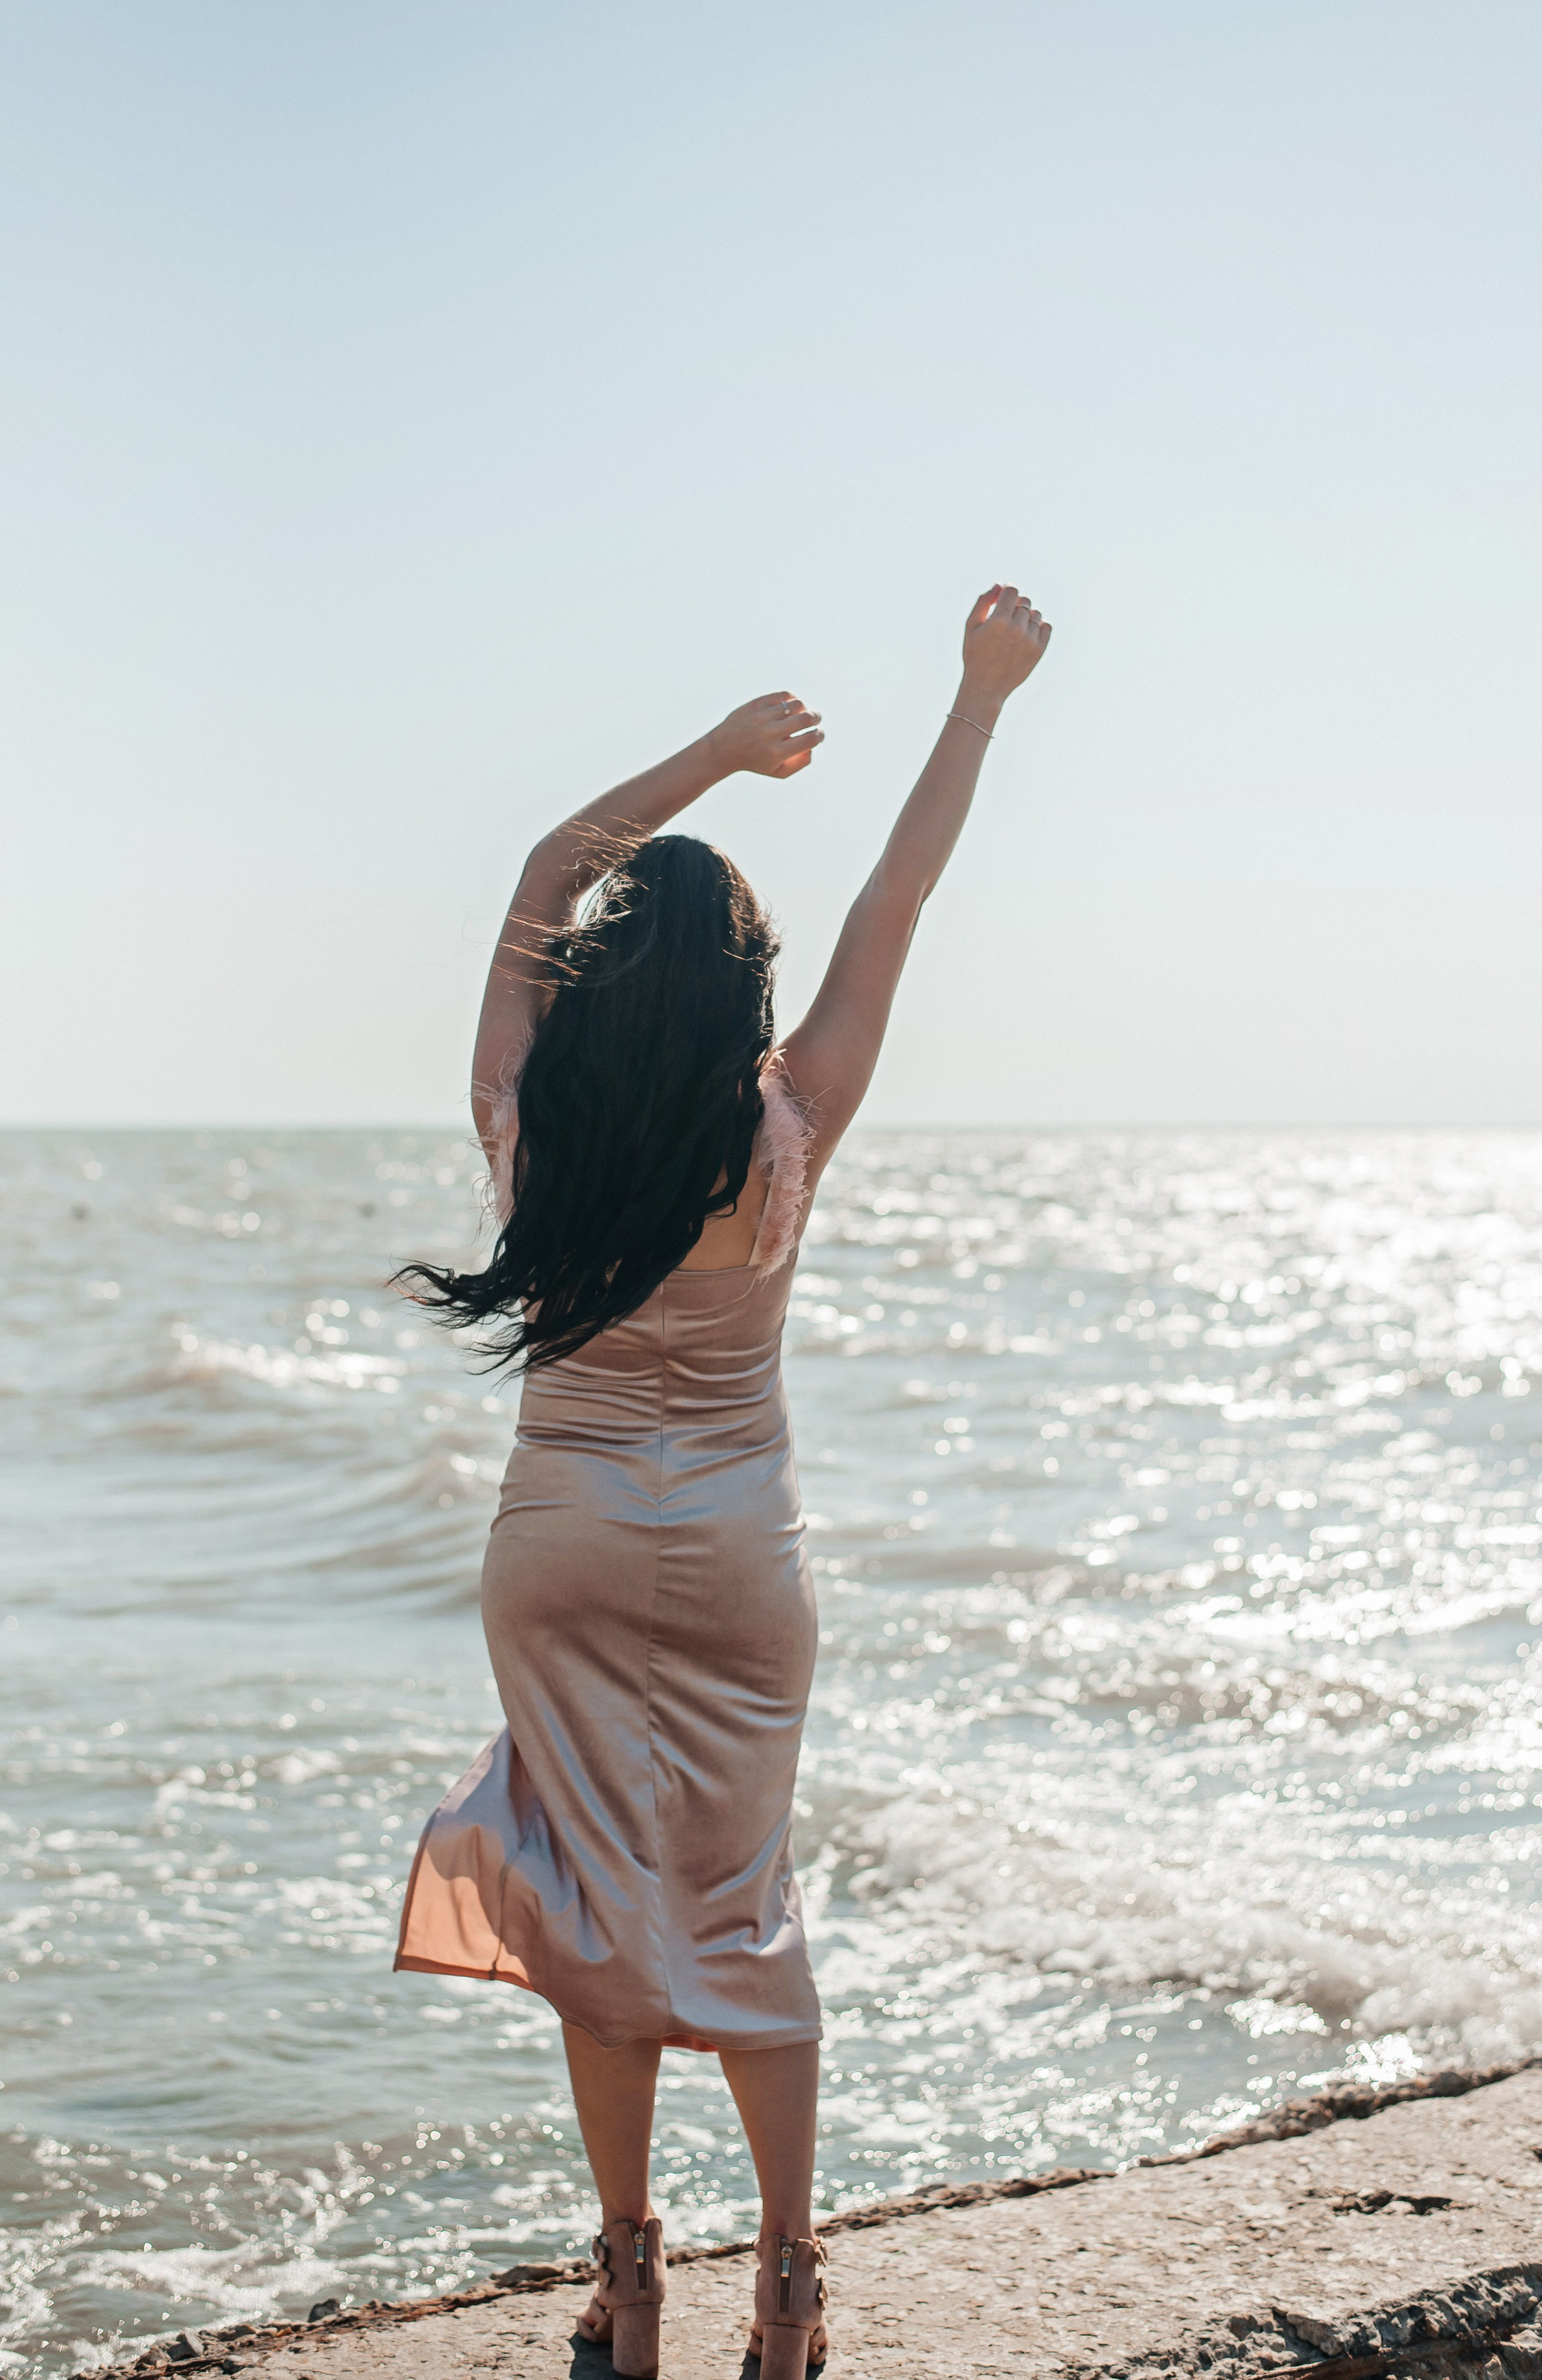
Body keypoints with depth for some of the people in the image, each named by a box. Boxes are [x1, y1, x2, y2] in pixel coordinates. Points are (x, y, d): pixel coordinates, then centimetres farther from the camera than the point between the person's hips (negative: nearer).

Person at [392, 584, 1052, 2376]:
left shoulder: (526, 1126, -9)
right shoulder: (783, 1138, -12)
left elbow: (544, 879, 6)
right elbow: (895, 903, -4)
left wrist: (716, 753, 12)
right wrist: (982, 696, 4)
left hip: (562, 1546, 1)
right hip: (735, 1557, 0)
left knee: (601, 1913, 8)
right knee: (744, 1911, 9)